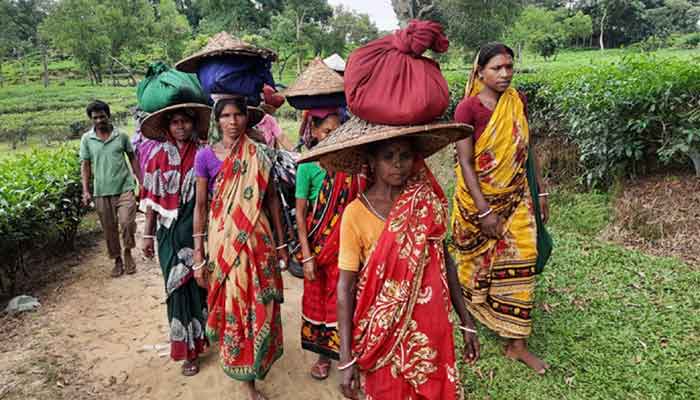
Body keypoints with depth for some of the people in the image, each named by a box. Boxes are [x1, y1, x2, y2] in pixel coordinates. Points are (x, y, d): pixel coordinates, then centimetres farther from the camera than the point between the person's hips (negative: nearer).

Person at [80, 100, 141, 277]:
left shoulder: (121, 136, 2)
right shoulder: (86, 139, 3)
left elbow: (132, 158, 8)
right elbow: (85, 165, 3)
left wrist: (142, 181, 3)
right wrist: (86, 191, -4)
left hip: (124, 187, -1)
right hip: (102, 191, 2)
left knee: (127, 222, -11)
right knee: (109, 229, 9)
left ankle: (127, 251, 16)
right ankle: (117, 260, 24)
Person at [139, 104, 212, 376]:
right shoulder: (159, 157, 0)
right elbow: (152, 199, 3)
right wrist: (148, 235, 4)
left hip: (198, 230, -1)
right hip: (170, 232, 1)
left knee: (199, 283, 8)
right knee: (179, 287, 6)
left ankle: (200, 335, 30)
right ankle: (188, 348, 20)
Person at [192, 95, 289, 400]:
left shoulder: (259, 154, 1)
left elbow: (272, 199, 5)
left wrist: (280, 244, 5)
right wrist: (198, 255, -4)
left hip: (257, 241, 1)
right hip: (223, 243, -1)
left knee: (258, 304, 10)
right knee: (233, 305, 6)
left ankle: (255, 358, 37)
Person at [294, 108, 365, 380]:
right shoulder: (307, 166, -9)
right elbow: (300, 214, -8)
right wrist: (306, 255, -12)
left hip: (347, 243, 2)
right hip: (319, 244, -1)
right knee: (319, 296, 13)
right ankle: (324, 354, 32)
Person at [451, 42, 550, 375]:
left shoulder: (517, 101, 1)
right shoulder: (467, 108, -15)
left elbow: (526, 148, 10)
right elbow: (465, 162, -17)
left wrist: (540, 190, 8)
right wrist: (484, 211, -20)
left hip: (516, 196, 4)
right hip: (478, 198, -4)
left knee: (518, 263, 2)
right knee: (478, 259, 13)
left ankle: (516, 343, 12)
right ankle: (471, 308, 45)